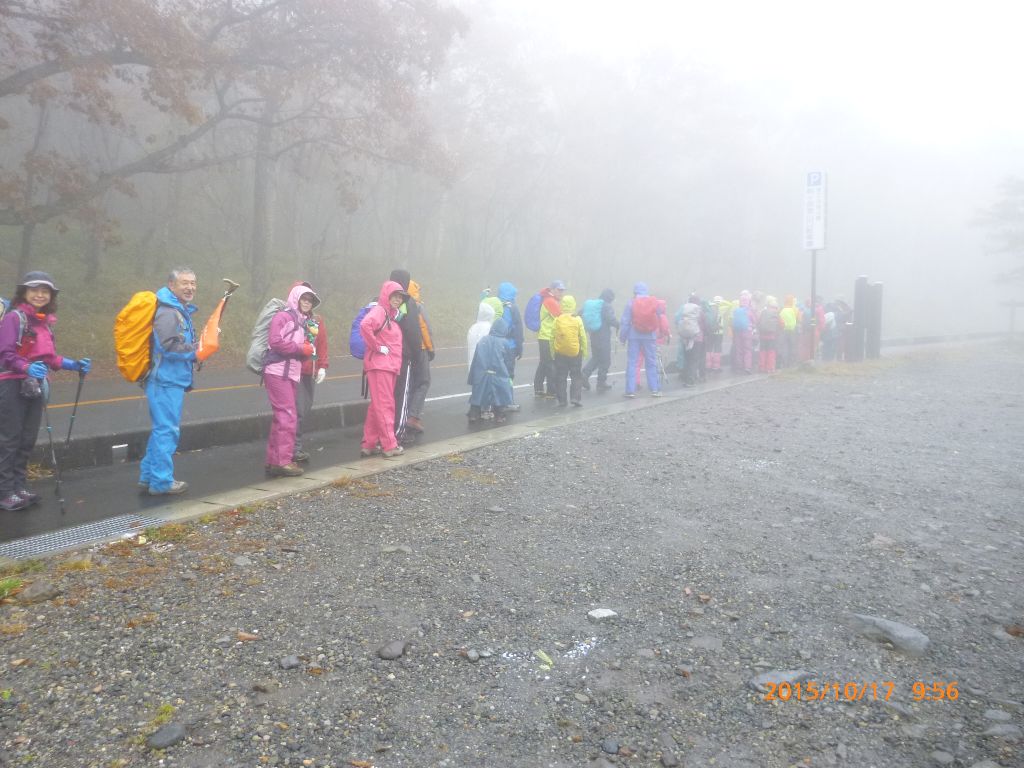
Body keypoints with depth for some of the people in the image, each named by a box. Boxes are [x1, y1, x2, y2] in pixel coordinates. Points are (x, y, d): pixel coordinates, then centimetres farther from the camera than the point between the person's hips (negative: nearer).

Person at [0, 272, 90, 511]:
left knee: (28, 439, 12)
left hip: (35, 386, 7)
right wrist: (27, 368, -31)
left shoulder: (46, 321, 11)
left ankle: (19, 485, 22)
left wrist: (72, 364, 6)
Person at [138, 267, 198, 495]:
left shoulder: (182, 310, 16)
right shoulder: (168, 312, -16)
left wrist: (199, 346, 5)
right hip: (167, 382, -11)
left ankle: (148, 476, 27)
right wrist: (197, 350, -14)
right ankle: (161, 481, 5)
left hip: (171, 380, 11)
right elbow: (170, 346, -25)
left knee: (162, 429, 17)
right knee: (167, 430, -4)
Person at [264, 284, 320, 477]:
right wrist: (301, 348, -12)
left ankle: (273, 461, 16)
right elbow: (275, 341, -19)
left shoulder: (303, 322, 21)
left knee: (281, 418, 10)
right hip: (277, 372, -9)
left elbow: (304, 352, 20)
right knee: (287, 416, -10)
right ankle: (282, 461, -6)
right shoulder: (283, 316, -5)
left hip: (291, 374, 9)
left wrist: (308, 350, -2)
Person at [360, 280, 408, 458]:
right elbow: (365, 325, -29)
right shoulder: (379, 311, -9)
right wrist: (377, 347, -20)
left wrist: (396, 365, 13)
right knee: (385, 405, -5)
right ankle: (390, 445, -2)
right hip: (380, 365, -9)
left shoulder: (391, 315, 19)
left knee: (377, 406, 11)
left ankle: (369, 444, 17)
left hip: (390, 366, 9)